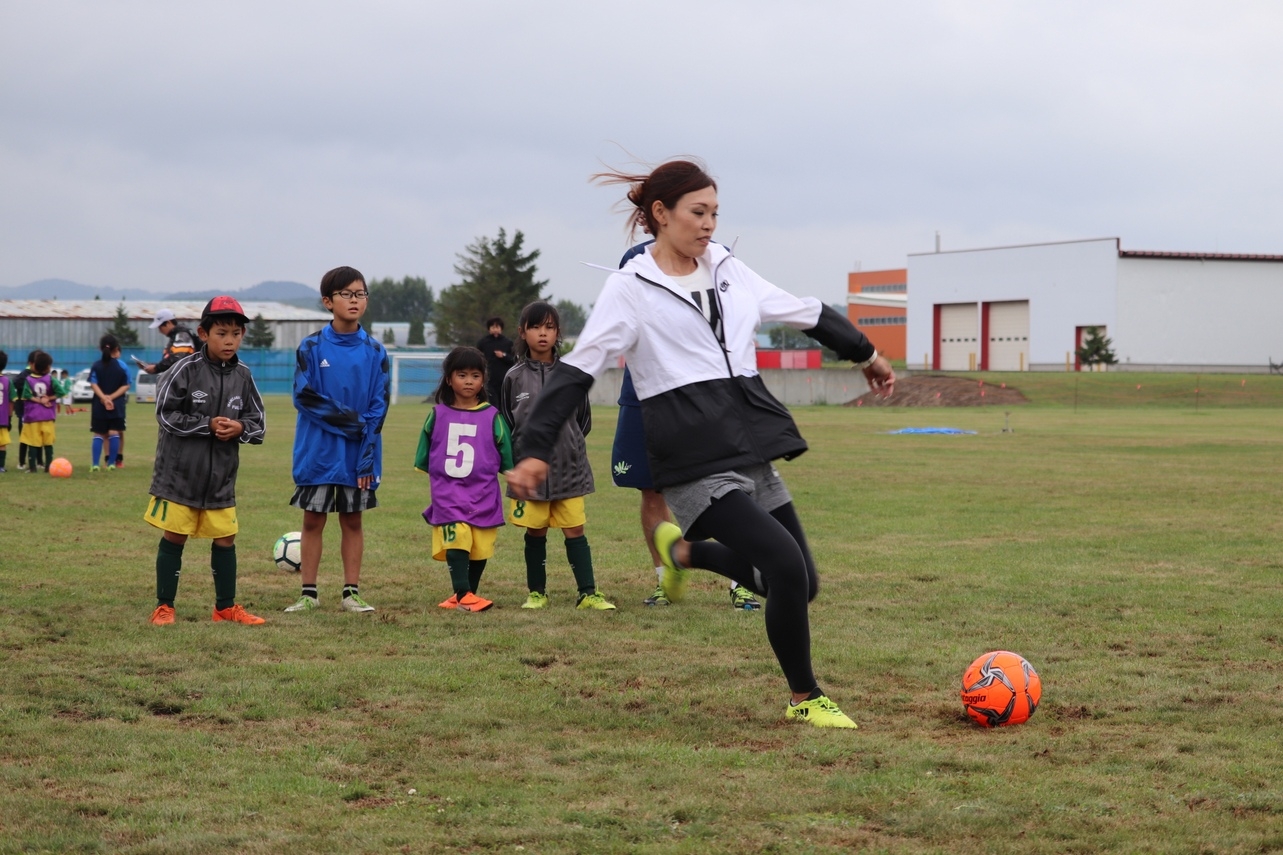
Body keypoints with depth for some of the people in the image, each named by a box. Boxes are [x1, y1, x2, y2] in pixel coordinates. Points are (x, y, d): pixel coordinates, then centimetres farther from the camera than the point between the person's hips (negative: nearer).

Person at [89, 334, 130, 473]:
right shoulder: (121, 366, -1)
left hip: (99, 404, 1)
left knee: (98, 434, 5)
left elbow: (94, 384, -9)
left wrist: (104, 398, -17)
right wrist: (112, 397, -10)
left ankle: (95, 465, -3)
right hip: (117, 404, -1)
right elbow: (126, 386, -5)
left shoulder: (96, 366, 0)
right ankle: (111, 463, 0)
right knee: (114, 433, 4)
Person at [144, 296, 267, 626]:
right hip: (179, 472, -4)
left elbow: (258, 423, 7)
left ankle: (226, 607, 21)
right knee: (173, 538, 2)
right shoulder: (185, 369, -11)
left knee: (225, 540, 8)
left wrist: (240, 428, -15)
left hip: (222, 476, 4)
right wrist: (209, 425, -18)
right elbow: (166, 414, -12)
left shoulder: (243, 376, 2)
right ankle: (164, 607, 12)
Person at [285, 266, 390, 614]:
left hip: (358, 453, 1)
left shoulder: (375, 352, 1)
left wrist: (368, 456, -10)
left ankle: (351, 593, 13)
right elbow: (304, 397, -10)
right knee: (313, 520, 5)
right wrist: (349, 420, -15)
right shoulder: (311, 348, -3)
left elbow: (378, 407, -2)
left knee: (352, 520, 8)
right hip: (317, 451, -1)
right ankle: (309, 594, 11)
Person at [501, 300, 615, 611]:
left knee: (575, 530, 0)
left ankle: (588, 593, 2)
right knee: (535, 532, 7)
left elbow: (584, 420, 10)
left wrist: (568, 446, 5)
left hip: (569, 468, 0)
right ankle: (536, 592, 19)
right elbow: (505, 424, 9)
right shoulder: (515, 377, 1)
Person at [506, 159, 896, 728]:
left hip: (751, 447, 7)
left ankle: (685, 552, 29)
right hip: (696, 461, -7)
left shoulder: (728, 271, 14)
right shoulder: (631, 287, -2)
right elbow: (577, 370, -6)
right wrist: (534, 450, -15)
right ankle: (804, 698, 1)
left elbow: (806, 313, 26)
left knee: (800, 585, 5)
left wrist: (866, 354, 38)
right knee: (787, 565, -19)